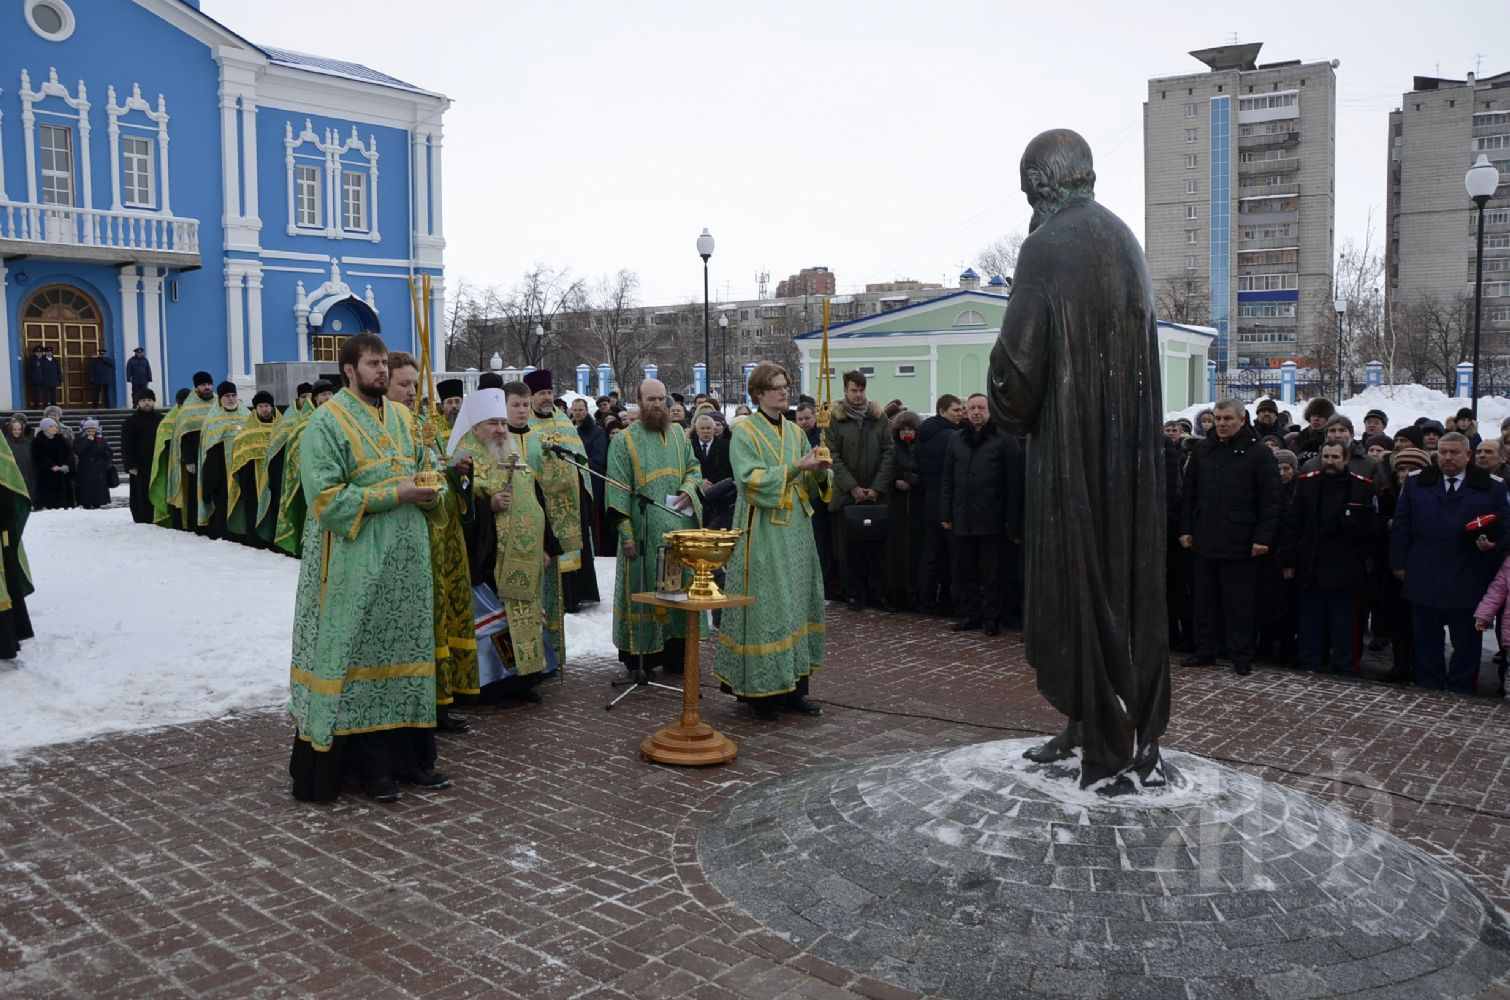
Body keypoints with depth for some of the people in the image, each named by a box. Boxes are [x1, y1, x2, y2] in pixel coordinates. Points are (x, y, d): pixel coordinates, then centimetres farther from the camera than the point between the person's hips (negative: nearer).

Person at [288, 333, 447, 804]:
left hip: (406, 559, 7)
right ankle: (370, 762, 11)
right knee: (359, 658, 1)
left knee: (407, 652, 11)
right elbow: (327, 498, -16)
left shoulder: (403, 417, 12)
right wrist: (395, 494, -17)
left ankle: (410, 754, 21)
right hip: (356, 563, -6)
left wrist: (430, 488, -2)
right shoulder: (326, 422, -8)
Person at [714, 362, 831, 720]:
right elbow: (750, 479, -17)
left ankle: (792, 687, 15)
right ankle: (761, 690, 3)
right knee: (764, 606, -6)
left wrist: (820, 471, -10)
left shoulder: (796, 432, 14)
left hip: (795, 531, 6)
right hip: (762, 533, -6)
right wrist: (794, 469, -24)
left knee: (797, 604, 7)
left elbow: (811, 484, 12)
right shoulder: (745, 431, -4)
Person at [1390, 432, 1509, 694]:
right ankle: (1427, 689, 20)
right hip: (1424, 580, 1)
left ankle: (1460, 691, 17)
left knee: (1466, 642, 6)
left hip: (1467, 582, -1)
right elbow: (1401, 526, 8)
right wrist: (1399, 563, 3)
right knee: (1427, 642, 9)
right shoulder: (1416, 485, 9)